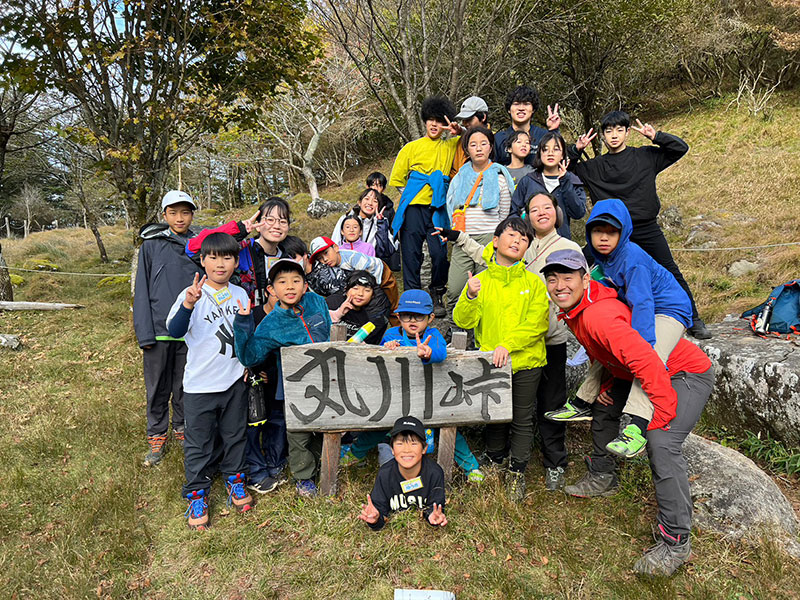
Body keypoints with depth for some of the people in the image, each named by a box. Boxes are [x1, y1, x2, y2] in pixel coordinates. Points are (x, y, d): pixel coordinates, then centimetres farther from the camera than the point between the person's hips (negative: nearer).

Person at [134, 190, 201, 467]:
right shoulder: (151, 245, 2)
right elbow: (142, 290, 0)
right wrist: (144, 331, -8)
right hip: (159, 329, -1)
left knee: (185, 387, 11)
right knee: (157, 388, 8)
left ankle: (183, 429, 29)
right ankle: (157, 436, 22)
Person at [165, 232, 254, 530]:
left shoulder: (240, 295, 4)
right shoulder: (191, 294, -12)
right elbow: (174, 331, -28)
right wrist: (189, 304, -45)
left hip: (235, 380, 4)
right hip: (200, 384, -4)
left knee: (235, 435, 18)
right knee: (198, 443, 8)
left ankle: (235, 480, 37)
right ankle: (197, 494, 25)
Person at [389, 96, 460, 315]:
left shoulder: (450, 146, 16)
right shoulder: (411, 147, 14)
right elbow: (396, 178, 17)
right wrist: (410, 194, 8)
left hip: (437, 209, 0)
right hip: (413, 208, 0)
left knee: (439, 253, -8)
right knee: (411, 254, -2)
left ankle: (437, 297, 11)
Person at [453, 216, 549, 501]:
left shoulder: (534, 282, -1)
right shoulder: (480, 280, 0)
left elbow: (536, 324, -10)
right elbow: (463, 321, -7)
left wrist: (508, 344, -23)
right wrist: (470, 297, -26)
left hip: (526, 362, 0)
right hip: (490, 362, 1)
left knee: (522, 420, 9)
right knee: (494, 416, 15)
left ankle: (517, 472, 26)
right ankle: (494, 464, 35)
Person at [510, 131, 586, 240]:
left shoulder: (573, 181, 11)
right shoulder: (527, 181, 9)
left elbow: (578, 214, -3)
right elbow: (514, 212, 12)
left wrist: (565, 182, -6)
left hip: (561, 239, 1)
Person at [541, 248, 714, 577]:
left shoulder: (597, 315, -33)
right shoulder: (574, 311, -1)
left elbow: (647, 362, -39)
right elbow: (601, 351, 17)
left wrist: (662, 416, -32)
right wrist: (606, 383, 13)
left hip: (687, 372, -10)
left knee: (662, 443, -26)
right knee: (602, 407, 21)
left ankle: (675, 541, -12)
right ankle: (602, 477, 42)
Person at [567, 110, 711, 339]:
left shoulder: (645, 156, 6)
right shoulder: (595, 167, 8)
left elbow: (681, 148, 6)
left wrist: (656, 137, -7)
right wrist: (576, 150, -4)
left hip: (648, 230, -1)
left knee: (672, 274, 1)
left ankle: (694, 322, 15)